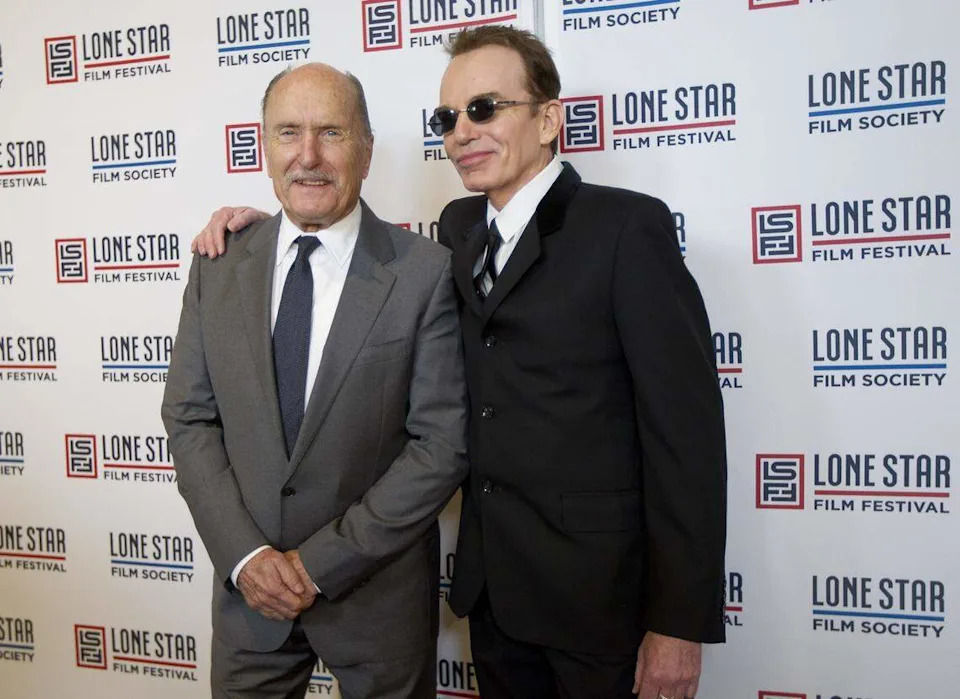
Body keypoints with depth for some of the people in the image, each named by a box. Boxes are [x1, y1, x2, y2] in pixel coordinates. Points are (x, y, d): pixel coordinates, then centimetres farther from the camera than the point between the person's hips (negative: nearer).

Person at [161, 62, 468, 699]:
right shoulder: (218, 265, -1)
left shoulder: (425, 272, -12)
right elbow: (189, 418, 1)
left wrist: (321, 562, -13)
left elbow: (443, 444, -13)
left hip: (379, 590, -2)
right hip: (247, 584, 3)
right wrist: (244, 555, -9)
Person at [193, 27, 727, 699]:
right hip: (490, 578, 6)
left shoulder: (627, 225, -12)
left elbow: (685, 427, -15)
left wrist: (681, 624, -15)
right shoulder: (461, 225, 8)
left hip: (597, 586, -5)